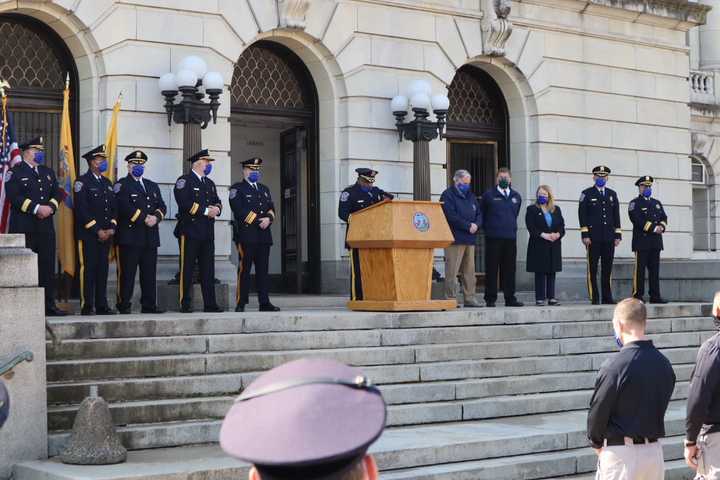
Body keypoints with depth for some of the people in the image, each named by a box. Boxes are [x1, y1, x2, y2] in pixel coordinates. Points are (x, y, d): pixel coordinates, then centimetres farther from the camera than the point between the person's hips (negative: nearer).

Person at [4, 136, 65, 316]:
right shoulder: (15, 172, -1)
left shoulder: (48, 172, 19)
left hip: (46, 227, 6)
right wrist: (37, 208, -19)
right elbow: (14, 197, -13)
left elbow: (57, 193, 13)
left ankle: (49, 305, 9)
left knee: (48, 266, 5)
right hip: (23, 228, -6)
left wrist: (50, 207, -7)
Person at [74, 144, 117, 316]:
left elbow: (114, 208, 17)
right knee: (88, 269, -6)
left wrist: (112, 228, 1)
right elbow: (81, 210, -12)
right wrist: (97, 231, -14)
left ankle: (102, 306, 11)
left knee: (103, 269, 7)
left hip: (106, 235, 7)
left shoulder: (107, 183, 18)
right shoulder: (82, 182, -5)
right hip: (88, 235, -7)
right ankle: (87, 307, -3)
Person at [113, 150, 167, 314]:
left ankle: (149, 305, 10)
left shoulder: (152, 186, 22)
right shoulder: (121, 185, 1)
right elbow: (125, 207, -14)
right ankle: (124, 305, 1)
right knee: (127, 272, -4)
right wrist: (144, 218, -15)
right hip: (129, 237, -6)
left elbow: (162, 206, 13)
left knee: (149, 273, 6)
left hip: (150, 238, 6)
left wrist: (156, 217, -8)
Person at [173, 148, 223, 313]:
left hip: (207, 232, 7)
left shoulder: (210, 183, 22)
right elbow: (185, 203, -16)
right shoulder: (184, 181, -4)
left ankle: (210, 304, 9)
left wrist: (216, 209, -4)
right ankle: (185, 304, 0)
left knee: (208, 269, 6)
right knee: (187, 269, -3)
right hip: (190, 231, -7)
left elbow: (217, 201, 20)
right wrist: (206, 211, -16)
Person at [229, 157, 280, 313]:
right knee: (244, 270, -6)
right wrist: (258, 221, -12)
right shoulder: (237, 189, 2)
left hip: (264, 236, 6)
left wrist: (268, 218, -7)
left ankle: (264, 303, 5)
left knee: (263, 270, 5)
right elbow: (239, 211, -10)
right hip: (246, 235, -6)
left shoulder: (264, 189, 23)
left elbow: (271, 208, 15)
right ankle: (240, 304, -4)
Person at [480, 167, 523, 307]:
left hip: (511, 238, 4)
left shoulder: (516, 196, 12)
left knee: (509, 269, 5)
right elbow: (482, 214, 8)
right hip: (493, 238, -4)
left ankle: (510, 298, 11)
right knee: (492, 269, -2)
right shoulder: (488, 195, 1)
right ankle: (490, 299, 2)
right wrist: (488, 228, 8)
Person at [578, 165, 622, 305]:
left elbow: (616, 215, 15)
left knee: (608, 268, 5)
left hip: (609, 237, 4)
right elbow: (582, 215, -3)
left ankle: (607, 297, 10)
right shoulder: (587, 194, 3)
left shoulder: (612, 194, 16)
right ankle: (594, 298, 1)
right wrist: (585, 235, -10)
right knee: (593, 268, -2)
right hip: (593, 237, -4)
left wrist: (618, 235, 7)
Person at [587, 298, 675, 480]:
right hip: (654, 450, 6)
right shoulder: (664, 364, 3)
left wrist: (596, 442, 8)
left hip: (621, 453, -6)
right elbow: (660, 407, 8)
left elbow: (597, 412, -9)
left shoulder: (615, 366, -17)